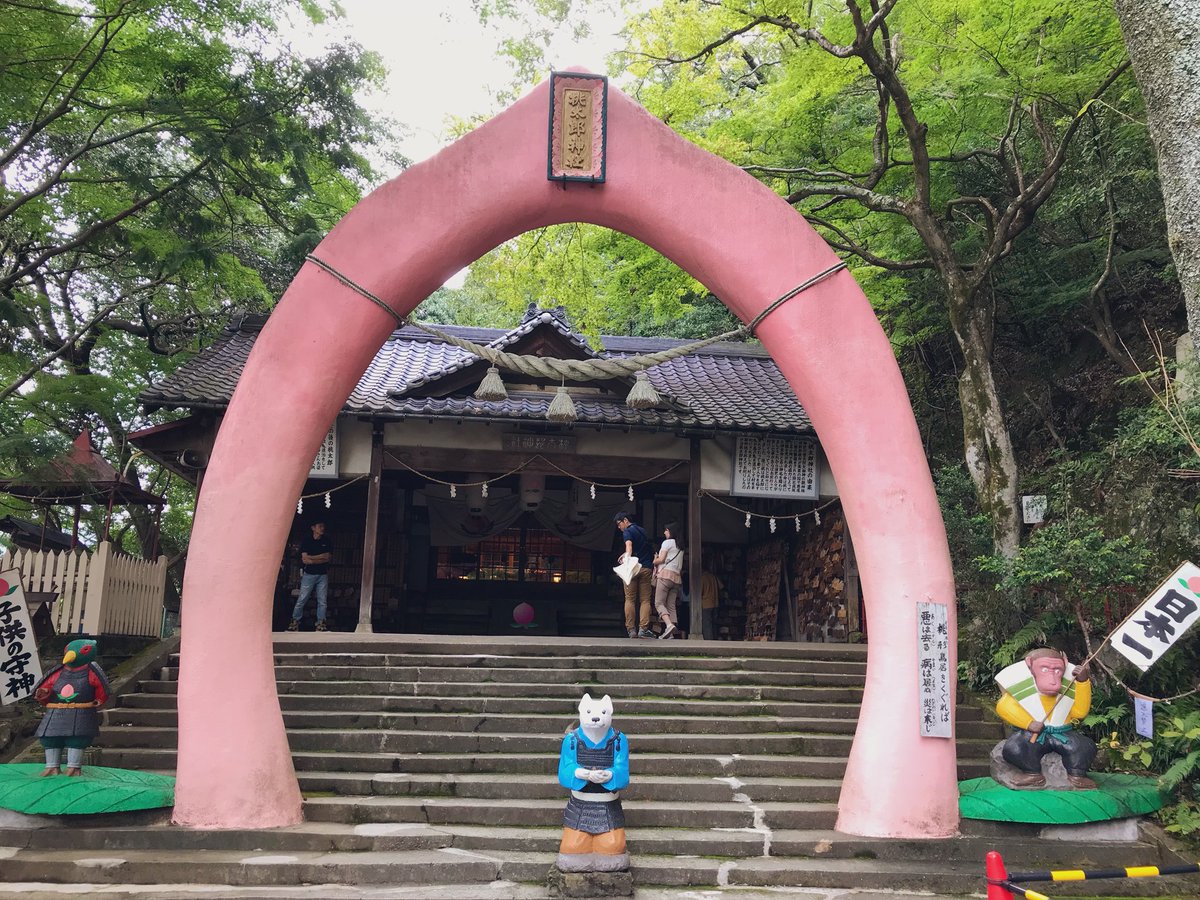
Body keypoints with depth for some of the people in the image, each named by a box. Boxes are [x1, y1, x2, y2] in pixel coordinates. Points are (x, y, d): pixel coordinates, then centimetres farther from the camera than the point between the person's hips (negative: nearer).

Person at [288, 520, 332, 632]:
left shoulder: (326, 541, 9)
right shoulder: (306, 541, 2)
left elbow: (328, 558, -1)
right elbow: (304, 559, -7)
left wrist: (312, 558, -8)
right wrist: (321, 557, -8)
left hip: (323, 575, 2)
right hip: (309, 574, -2)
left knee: (322, 601, -1)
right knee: (301, 600, -3)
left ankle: (320, 623, 4)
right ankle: (295, 621, 5)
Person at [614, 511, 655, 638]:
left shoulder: (627, 532, -3)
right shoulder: (642, 530, 19)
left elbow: (629, 545, -23)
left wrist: (627, 557, -39)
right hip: (646, 567, 5)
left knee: (630, 599, 1)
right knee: (645, 600, 3)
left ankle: (631, 629, -4)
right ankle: (643, 629, -8)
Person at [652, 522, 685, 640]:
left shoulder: (667, 542, 1)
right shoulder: (680, 547, 23)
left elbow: (661, 559, -7)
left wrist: (654, 561, 15)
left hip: (665, 574, -7)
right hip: (677, 577, 7)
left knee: (659, 603, -9)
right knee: (671, 606, 4)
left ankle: (669, 625, -31)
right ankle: (673, 630, -9)